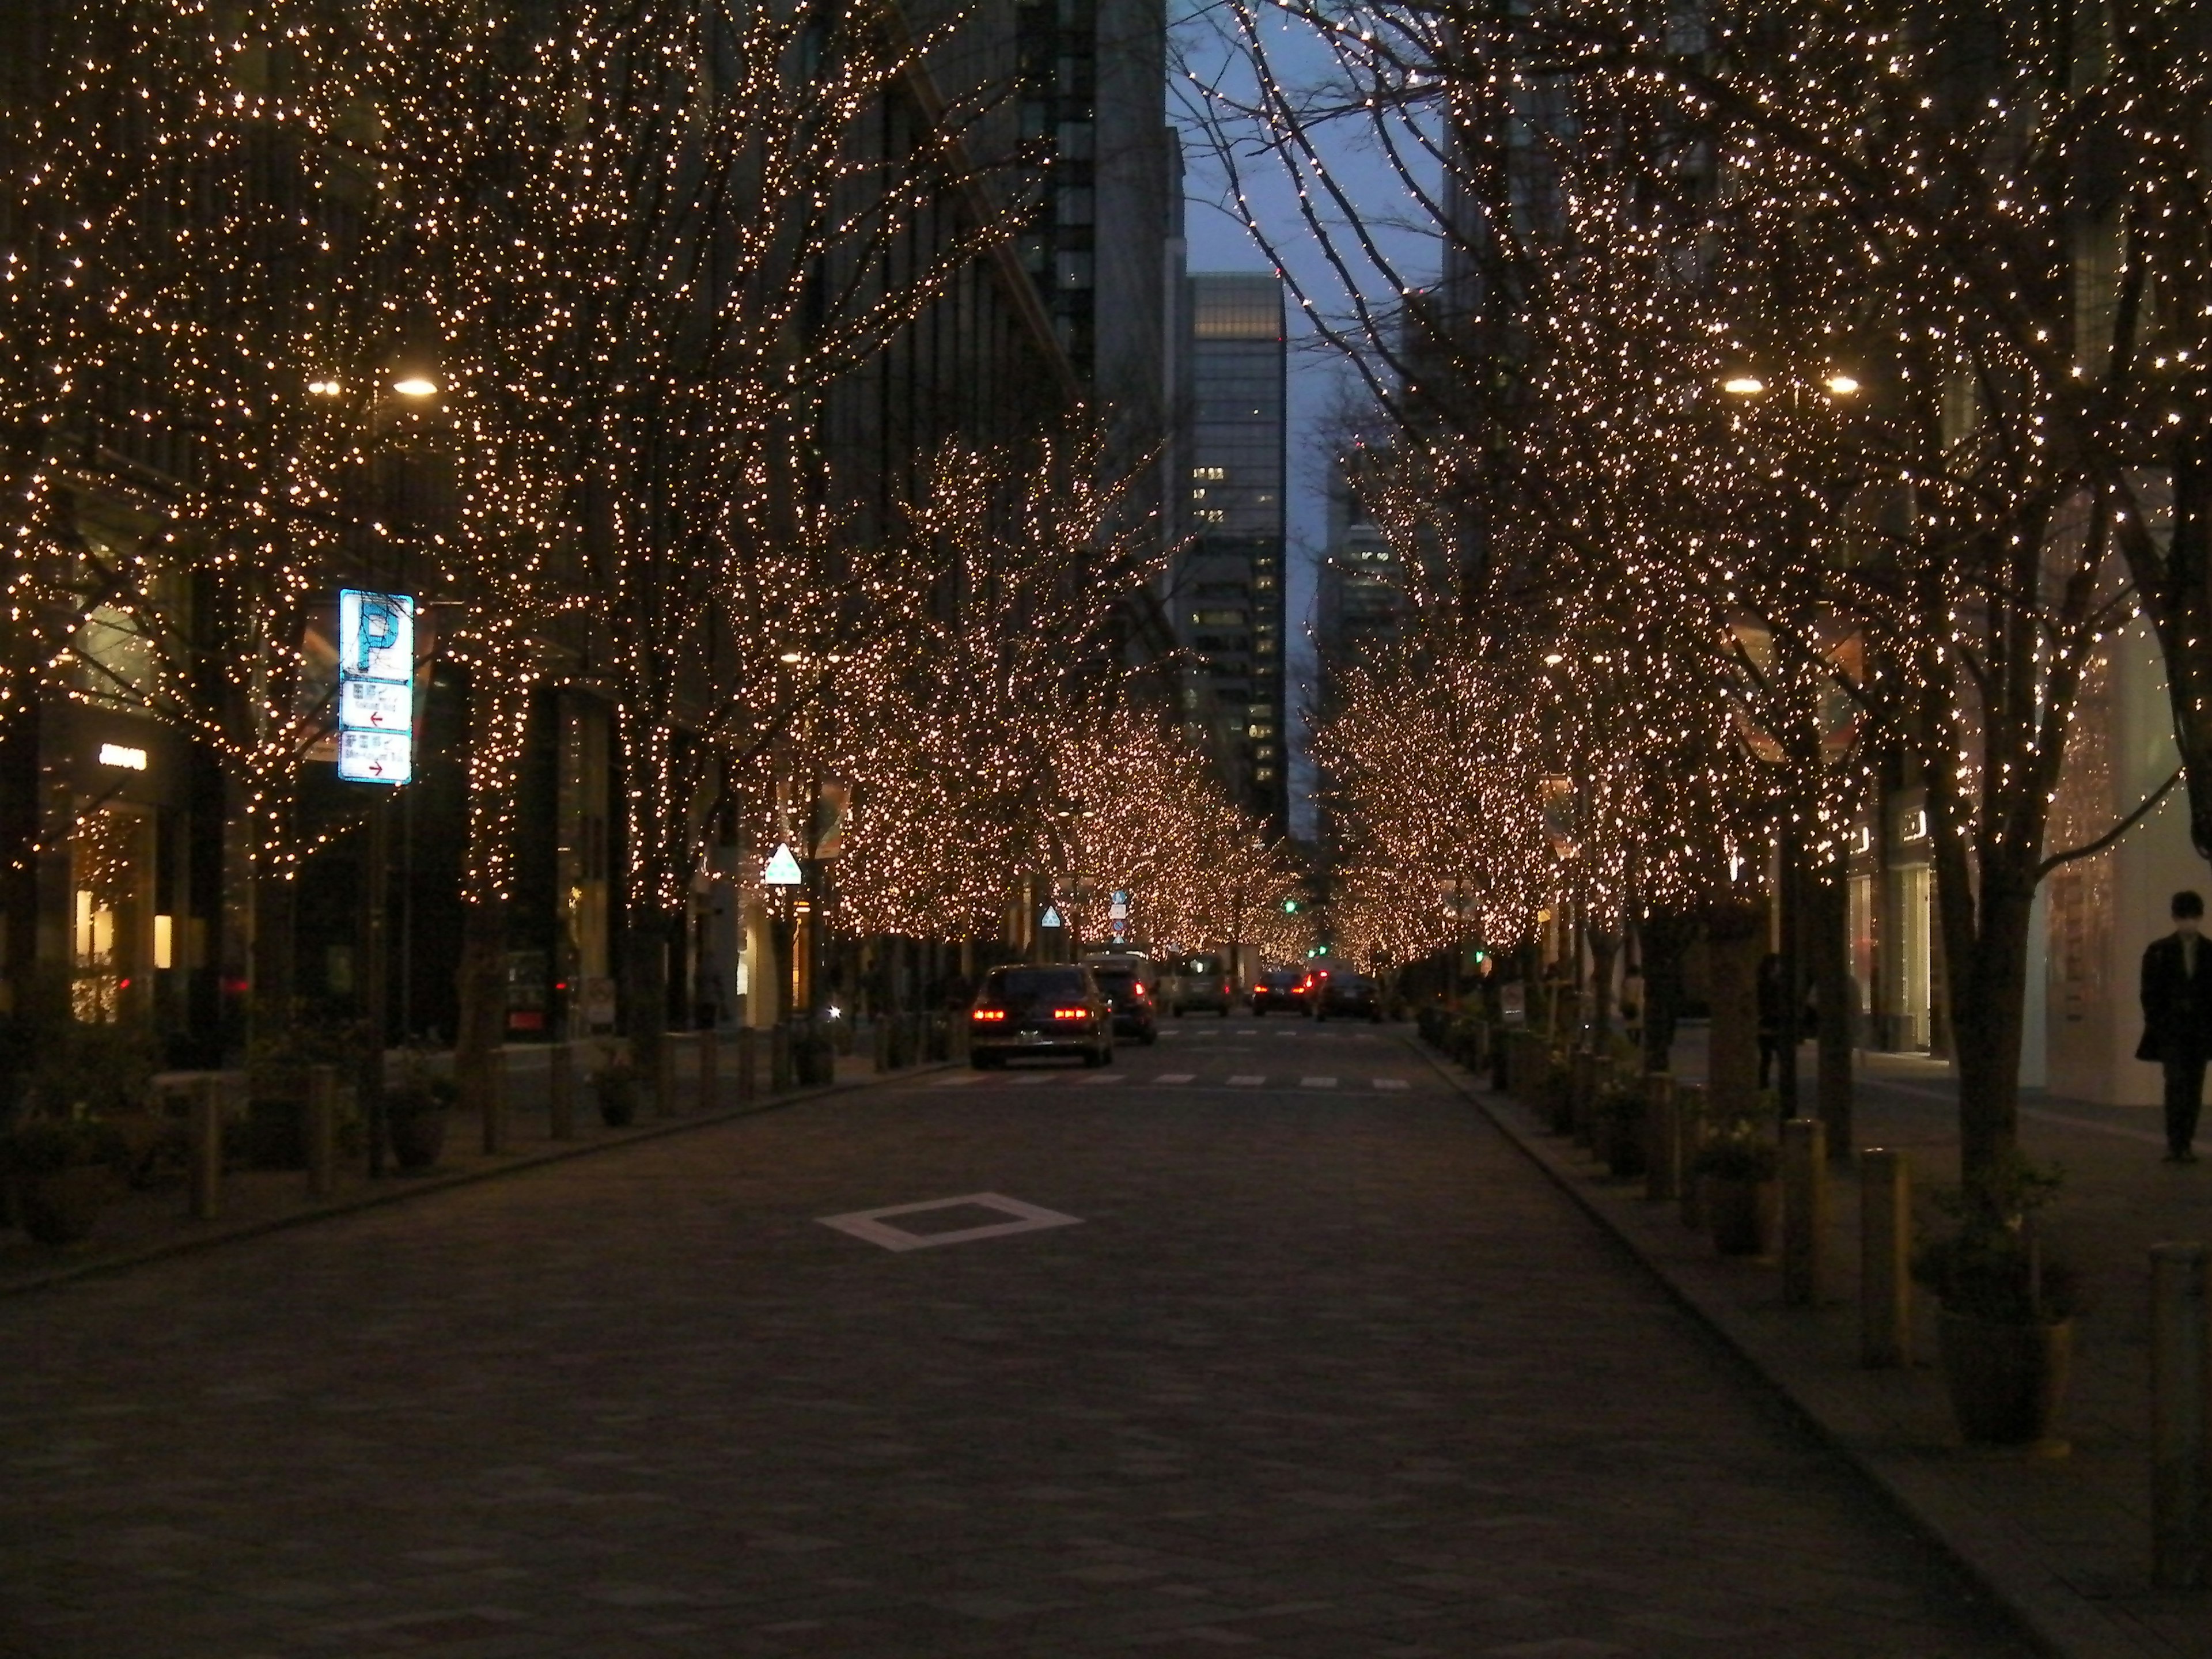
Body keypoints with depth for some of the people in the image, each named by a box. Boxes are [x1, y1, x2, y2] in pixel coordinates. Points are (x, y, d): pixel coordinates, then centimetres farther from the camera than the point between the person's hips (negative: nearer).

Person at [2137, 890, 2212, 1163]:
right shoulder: (2159, 951, 4)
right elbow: (2150, 993, 3)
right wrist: (2155, 1026, -4)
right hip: (2170, 1030, -2)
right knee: (2176, 1083, -13)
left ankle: (2185, 1143, 7)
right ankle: (2175, 1143, -15)